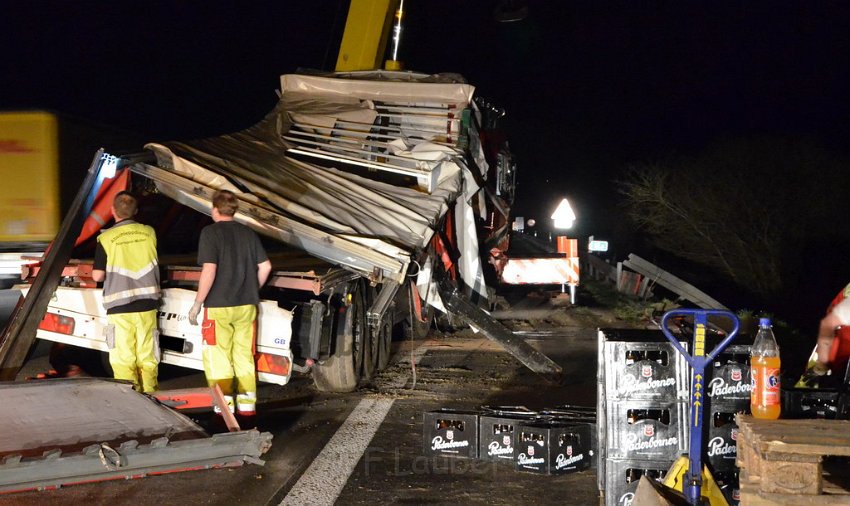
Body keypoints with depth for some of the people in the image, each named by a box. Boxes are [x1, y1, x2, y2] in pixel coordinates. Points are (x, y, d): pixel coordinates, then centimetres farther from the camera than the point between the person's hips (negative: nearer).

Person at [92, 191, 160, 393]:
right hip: (147, 303, 3)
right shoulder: (149, 233, 2)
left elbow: (98, 275, -5)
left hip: (120, 307, -3)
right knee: (147, 357, 11)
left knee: (123, 358, 4)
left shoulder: (106, 238, -8)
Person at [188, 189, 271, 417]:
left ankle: (225, 405, 5)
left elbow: (209, 270, -18)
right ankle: (247, 403, 18)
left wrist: (197, 303, -11)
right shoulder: (248, 233, 7)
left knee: (217, 358, 4)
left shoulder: (211, 232, -9)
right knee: (244, 356, 14)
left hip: (218, 307, -5)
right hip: (246, 306, 5)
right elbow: (265, 266, 7)